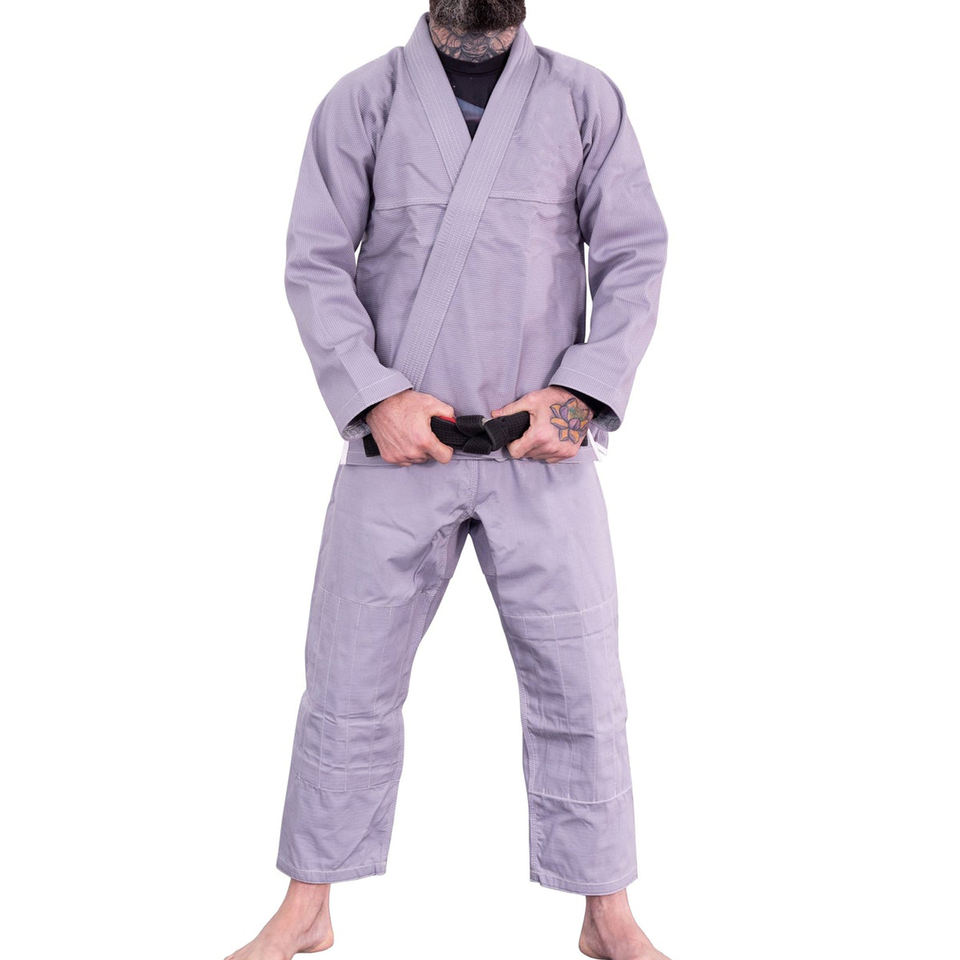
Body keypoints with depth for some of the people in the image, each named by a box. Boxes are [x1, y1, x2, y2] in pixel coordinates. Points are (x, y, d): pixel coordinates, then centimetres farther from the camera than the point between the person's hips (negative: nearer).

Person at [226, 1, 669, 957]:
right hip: (398, 441, 0)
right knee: (348, 682, 7)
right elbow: (316, 264, 0)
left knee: (580, 688, 4)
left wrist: (577, 392, -9)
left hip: (544, 449, 1)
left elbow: (634, 257, 3)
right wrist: (375, 396, -12)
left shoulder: (586, 100, 7)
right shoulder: (362, 101, 5)